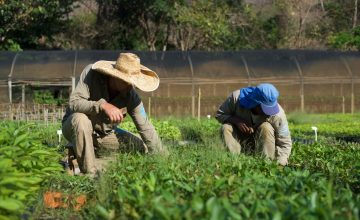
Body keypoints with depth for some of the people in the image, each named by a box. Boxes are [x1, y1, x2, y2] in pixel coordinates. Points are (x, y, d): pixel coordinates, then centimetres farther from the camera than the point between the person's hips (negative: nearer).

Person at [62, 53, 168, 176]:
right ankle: (89, 173, -27)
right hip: (74, 127, -4)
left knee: (144, 148, -5)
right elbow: (74, 102, -35)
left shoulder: (131, 96, -18)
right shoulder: (91, 74, -26)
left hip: (105, 133, 4)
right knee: (80, 119, -39)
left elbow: (147, 129, -16)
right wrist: (103, 105, -50)